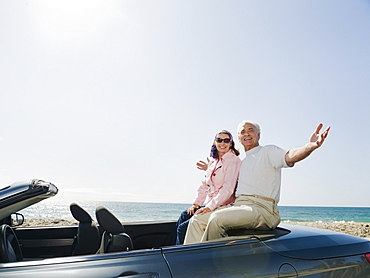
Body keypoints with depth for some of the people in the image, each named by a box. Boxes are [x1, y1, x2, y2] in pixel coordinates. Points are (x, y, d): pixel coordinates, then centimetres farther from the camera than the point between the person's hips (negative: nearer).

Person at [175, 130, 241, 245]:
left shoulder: (233, 160, -10)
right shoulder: (213, 161, 15)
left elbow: (228, 188, -19)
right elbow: (204, 185, 15)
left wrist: (210, 207, -24)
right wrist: (196, 203, 4)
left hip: (222, 206, -8)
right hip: (209, 205, 8)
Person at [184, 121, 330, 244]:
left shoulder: (268, 151, 3)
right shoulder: (243, 162, 27)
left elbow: (289, 157, -19)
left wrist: (311, 146, -39)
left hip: (261, 207, -8)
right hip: (239, 205, 8)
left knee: (217, 218, -31)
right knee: (197, 220, -1)